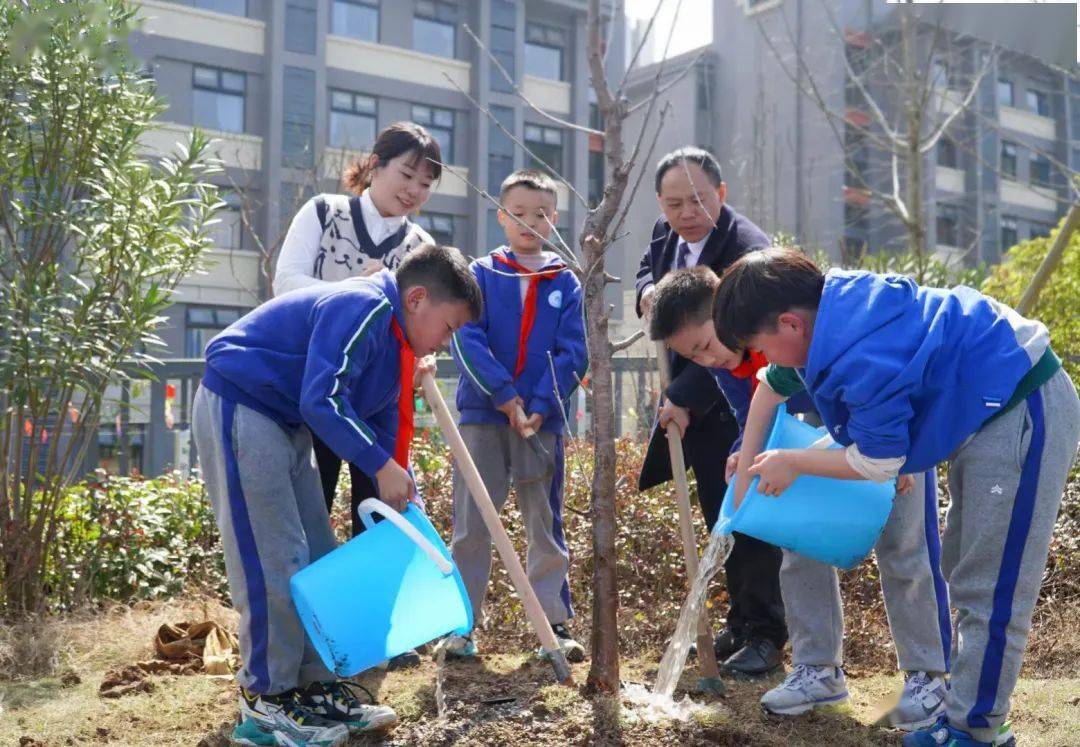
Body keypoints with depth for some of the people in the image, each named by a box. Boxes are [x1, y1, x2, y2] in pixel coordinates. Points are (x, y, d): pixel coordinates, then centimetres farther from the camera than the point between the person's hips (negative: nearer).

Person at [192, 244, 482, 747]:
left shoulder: (395, 343, 10)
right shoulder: (363, 309, -21)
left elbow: (385, 432, 15)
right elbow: (320, 401, -30)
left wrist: (406, 511, 12)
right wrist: (381, 468, -27)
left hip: (283, 421, 10)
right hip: (239, 407, -10)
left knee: (319, 562, 10)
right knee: (273, 563, -8)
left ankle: (316, 686, 19)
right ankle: (265, 704, 3)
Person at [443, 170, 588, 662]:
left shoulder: (565, 283, 7)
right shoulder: (480, 275, 4)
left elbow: (573, 354, 0)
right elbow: (466, 340, -7)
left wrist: (539, 408, -12)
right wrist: (506, 397, -15)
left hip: (543, 421, 1)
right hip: (481, 417, -1)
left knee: (546, 525, 8)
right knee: (471, 525, 2)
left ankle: (554, 624, 17)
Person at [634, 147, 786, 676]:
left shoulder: (747, 249, -22)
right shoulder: (666, 234, 4)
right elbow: (647, 269, 25)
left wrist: (684, 398, -29)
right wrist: (647, 292, 1)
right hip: (690, 405, 8)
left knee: (748, 521, -5)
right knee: (720, 520, 15)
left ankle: (765, 636, 6)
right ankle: (740, 624, 28)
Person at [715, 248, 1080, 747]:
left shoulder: (864, 360, -32)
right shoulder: (828, 309, -2)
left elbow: (877, 462, -21)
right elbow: (771, 388, 14)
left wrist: (792, 462, -7)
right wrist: (746, 467, 17)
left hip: (1020, 414, -11)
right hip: (984, 412, 11)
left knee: (990, 590, -6)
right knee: (963, 573, 17)